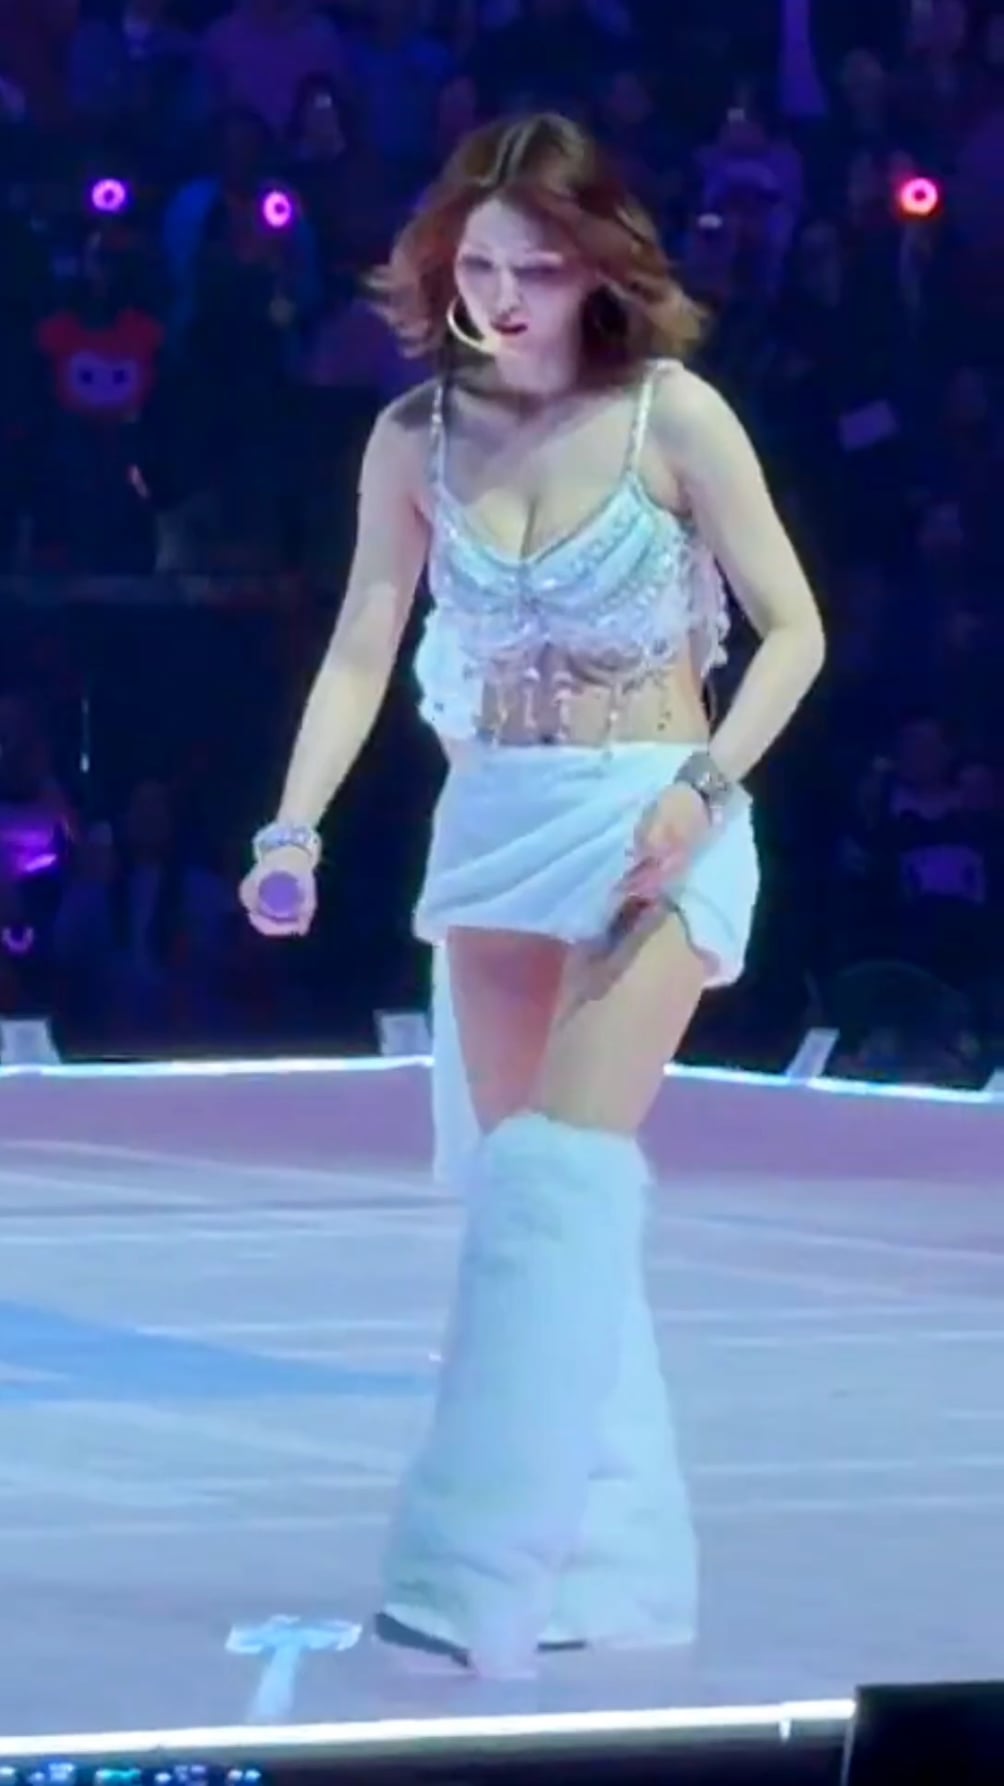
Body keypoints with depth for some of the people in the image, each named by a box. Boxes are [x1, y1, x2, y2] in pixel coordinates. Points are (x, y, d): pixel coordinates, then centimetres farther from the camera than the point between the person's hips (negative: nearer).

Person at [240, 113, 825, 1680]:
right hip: (496, 825, 5)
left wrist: (703, 787, -18)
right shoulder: (416, 438, 3)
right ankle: (606, 1562, 14)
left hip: (652, 821, -5)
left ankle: (479, 1578, -18)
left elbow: (791, 627, -4)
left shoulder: (673, 415, -7)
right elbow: (363, 651, 0)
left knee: (563, 1176, -16)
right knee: (524, 1188, 6)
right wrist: (295, 829, -15)